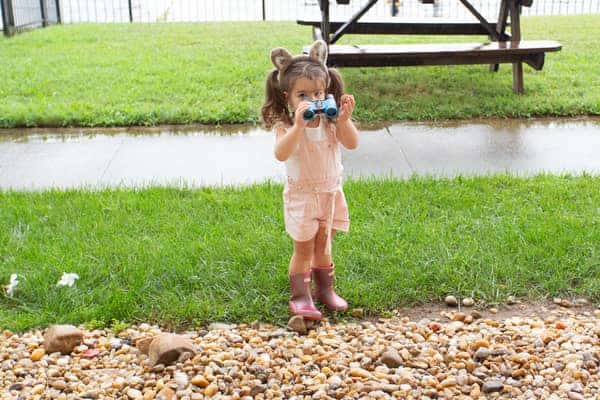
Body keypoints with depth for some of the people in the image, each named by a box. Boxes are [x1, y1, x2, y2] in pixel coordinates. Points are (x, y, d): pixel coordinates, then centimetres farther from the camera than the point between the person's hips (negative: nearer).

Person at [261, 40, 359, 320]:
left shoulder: (330, 120, -6)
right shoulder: (285, 125, -18)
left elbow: (352, 143, -14)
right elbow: (281, 154, -35)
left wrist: (344, 119, -29)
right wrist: (298, 124, -44)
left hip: (330, 191, 4)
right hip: (301, 194, -4)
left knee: (323, 246, 18)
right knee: (304, 250, 2)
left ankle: (325, 290, 33)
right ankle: (300, 297, 14)